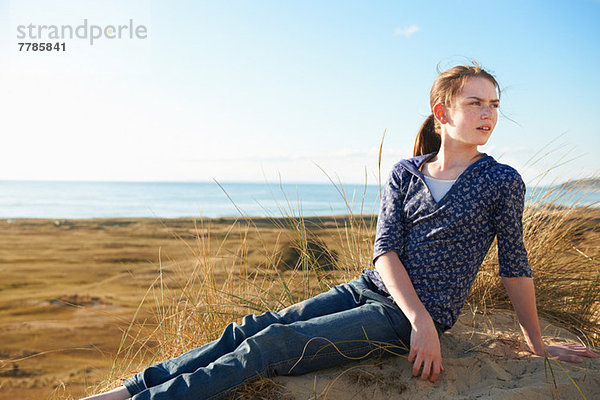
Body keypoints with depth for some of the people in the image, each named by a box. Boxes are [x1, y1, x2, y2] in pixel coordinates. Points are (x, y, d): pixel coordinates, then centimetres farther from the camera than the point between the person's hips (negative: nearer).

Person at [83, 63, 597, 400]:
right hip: (369, 290, 4)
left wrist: (537, 343, 9)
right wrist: (420, 320, -16)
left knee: (271, 345, -19)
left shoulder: (502, 182, -1)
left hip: (420, 315, -4)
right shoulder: (405, 172, 5)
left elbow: (515, 265, 4)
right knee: (251, 329, -10)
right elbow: (386, 250, -3)